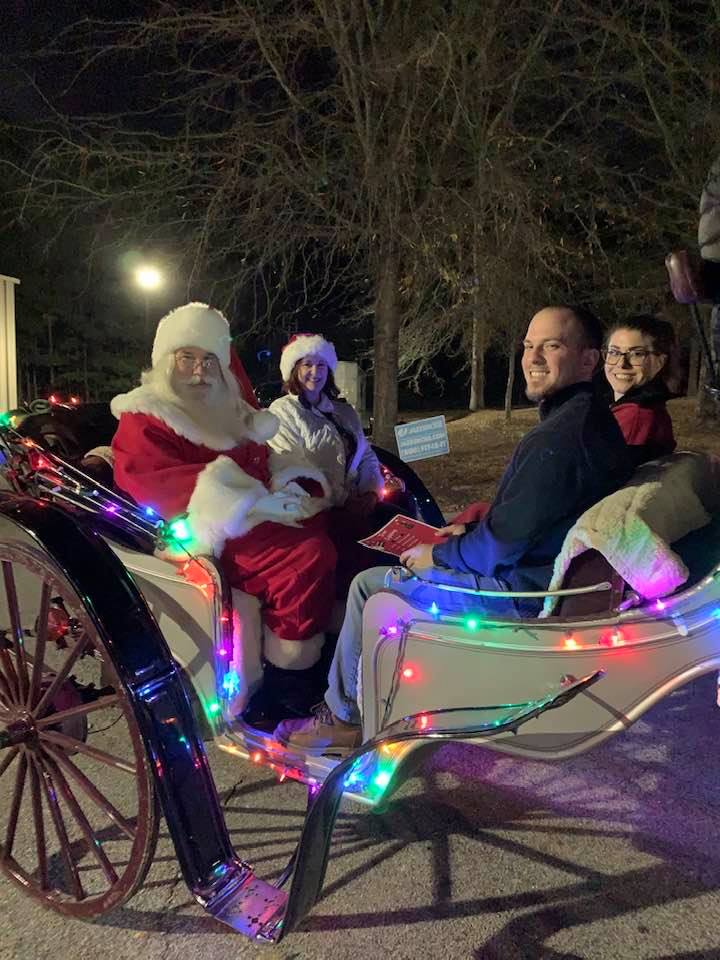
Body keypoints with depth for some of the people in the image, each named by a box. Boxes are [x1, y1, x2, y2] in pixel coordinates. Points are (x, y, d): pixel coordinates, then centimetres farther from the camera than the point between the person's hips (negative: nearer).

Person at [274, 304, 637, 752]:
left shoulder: (560, 437, -27)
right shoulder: (591, 418, 9)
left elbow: (502, 543, -24)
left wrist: (436, 556, -8)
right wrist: (473, 529, 10)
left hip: (524, 592, -11)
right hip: (549, 573, 11)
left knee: (370, 585, -4)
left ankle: (344, 717, 16)